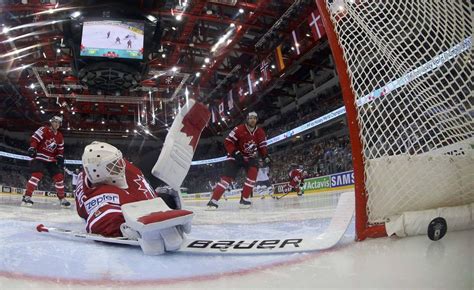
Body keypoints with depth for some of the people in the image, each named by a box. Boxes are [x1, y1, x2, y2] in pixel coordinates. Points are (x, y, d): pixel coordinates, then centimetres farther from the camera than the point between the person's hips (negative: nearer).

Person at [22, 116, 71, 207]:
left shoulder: (60, 137, 11)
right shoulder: (43, 130, -6)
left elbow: (60, 150, 16)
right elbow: (34, 139, -14)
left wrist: (60, 158, 1)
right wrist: (32, 148, -29)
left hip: (51, 160, 6)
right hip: (39, 157, -6)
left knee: (59, 176, 0)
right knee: (37, 175, -24)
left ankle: (62, 199, 10)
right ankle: (27, 196, -18)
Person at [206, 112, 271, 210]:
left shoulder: (260, 132, -3)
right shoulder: (239, 129, -18)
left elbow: (262, 147, 5)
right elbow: (227, 142, -17)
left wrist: (265, 157, -11)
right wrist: (235, 152, -28)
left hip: (250, 157, 4)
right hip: (236, 156, -4)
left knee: (253, 172, -23)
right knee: (227, 177, -16)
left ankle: (245, 198, -12)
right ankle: (213, 201, -15)